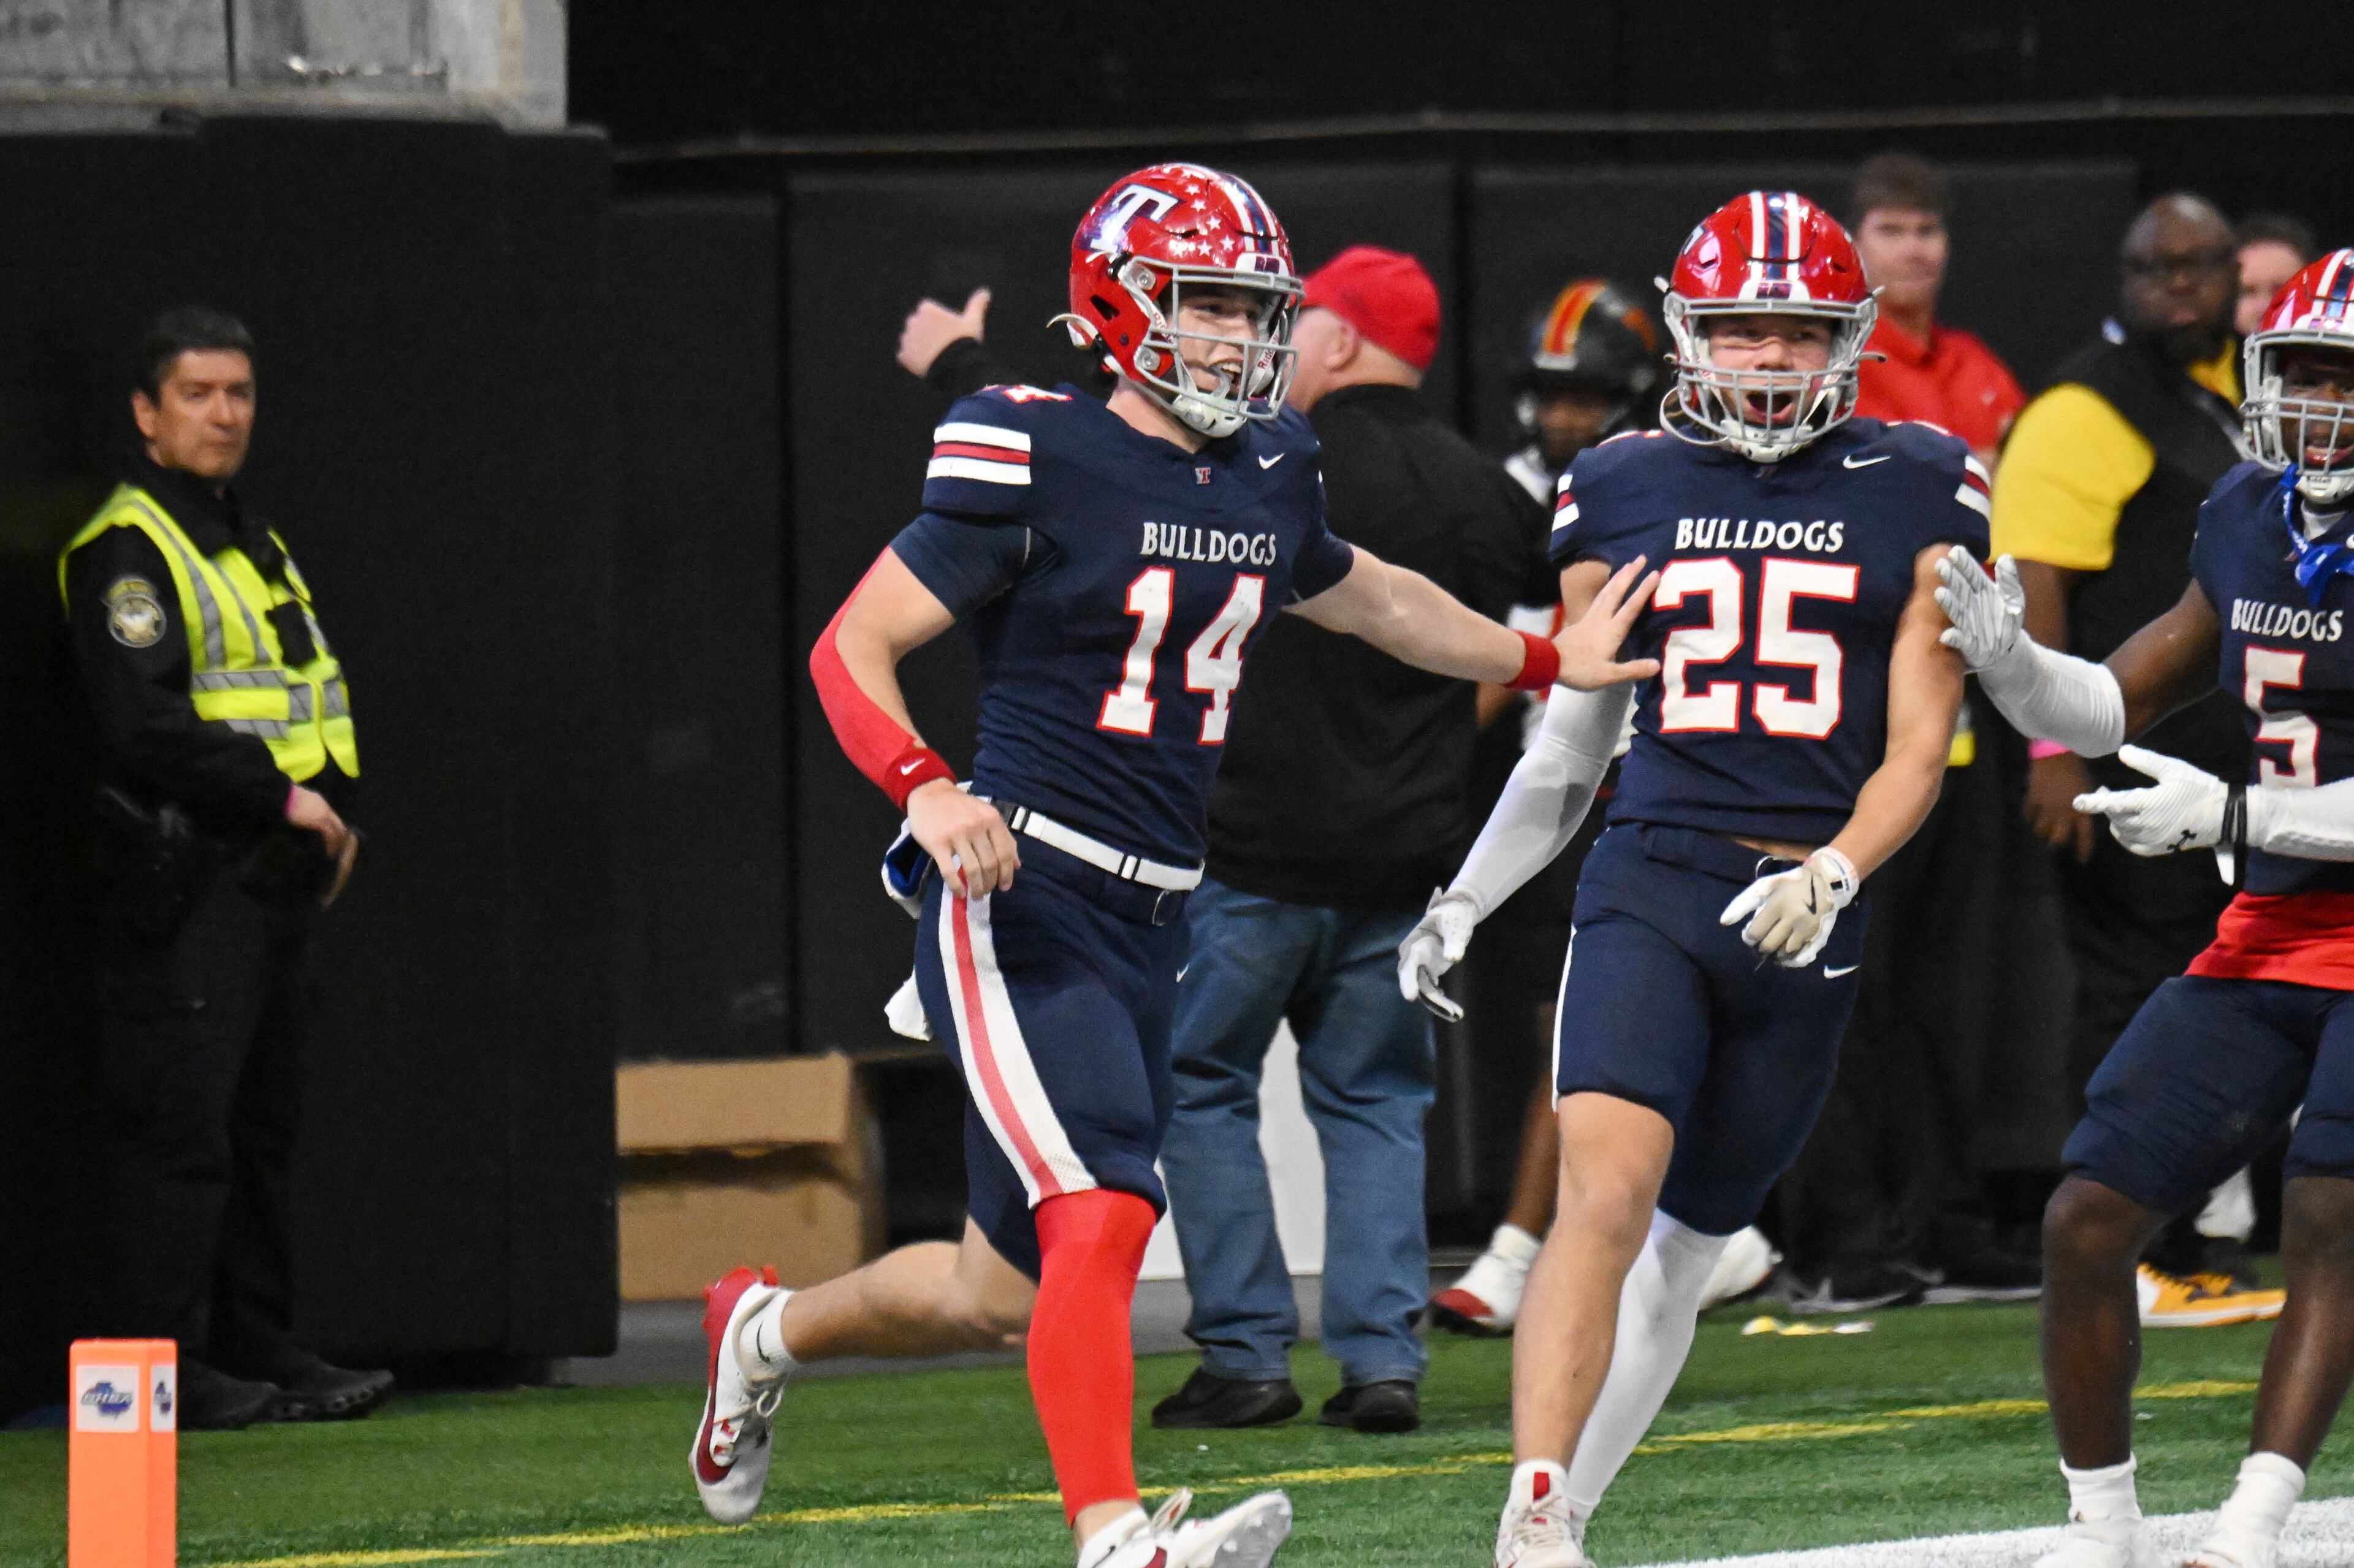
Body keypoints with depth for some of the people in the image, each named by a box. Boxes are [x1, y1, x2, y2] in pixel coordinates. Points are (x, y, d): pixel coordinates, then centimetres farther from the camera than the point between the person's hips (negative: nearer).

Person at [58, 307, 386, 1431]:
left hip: (275, 876, 9)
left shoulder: (252, 545, 21)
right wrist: (284, 796, -18)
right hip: (185, 884, -9)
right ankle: (164, 1367, -10)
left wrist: (330, 810, 11)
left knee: (262, 1127, 12)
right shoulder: (127, 552, -9)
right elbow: (145, 726, -19)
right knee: (180, 1126, -10)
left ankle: (259, 1349, 17)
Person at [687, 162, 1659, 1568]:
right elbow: (855, 646, -9)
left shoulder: (1269, 476, 11)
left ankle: (769, 1329, 37)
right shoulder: (1039, 463, -11)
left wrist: (1545, 661, 39)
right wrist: (925, 788, -26)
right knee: (1100, 1228, -24)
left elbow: (1365, 598, 33)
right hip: (1024, 899, -8)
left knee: (1012, 1291, 13)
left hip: (1154, 921, 8)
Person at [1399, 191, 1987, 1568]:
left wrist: (1831, 876, -14)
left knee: (1689, 1243, 9)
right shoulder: (1628, 494, 10)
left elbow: (1918, 749, 3)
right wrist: (1462, 908, 10)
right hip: (1651, 888, -1)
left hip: (1806, 920, 1)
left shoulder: (1917, 499, 6)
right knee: (1607, 1194, -21)